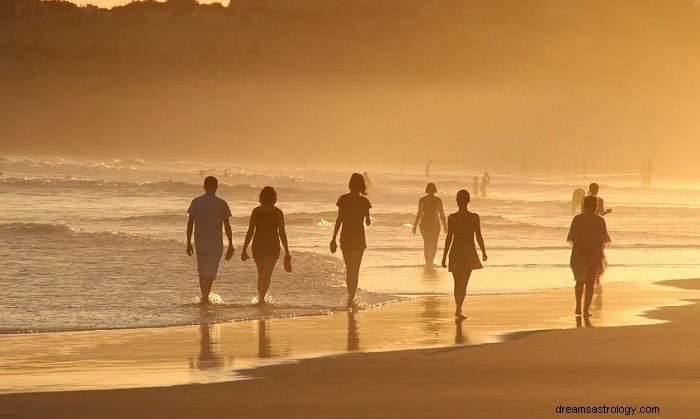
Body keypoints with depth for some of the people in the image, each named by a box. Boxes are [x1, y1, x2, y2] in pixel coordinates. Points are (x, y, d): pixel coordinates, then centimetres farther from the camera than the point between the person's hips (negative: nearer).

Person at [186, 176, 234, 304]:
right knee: (210, 274, -4)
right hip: (215, 244, -2)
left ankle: (204, 297, 21)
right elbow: (227, 226, -4)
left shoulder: (196, 202, 1)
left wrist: (189, 243, 6)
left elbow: (190, 223, 0)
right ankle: (205, 297, -18)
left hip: (199, 243, 2)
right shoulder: (222, 204, -4)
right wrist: (230, 246, 3)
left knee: (202, 273, 15)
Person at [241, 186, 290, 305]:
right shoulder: (278, 212, -4)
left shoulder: (256, 211, 0)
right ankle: (262, 298, -24)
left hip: (258, 245, 2)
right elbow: (282, 233, -4)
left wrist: (244, 249, 4)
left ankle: (261, 298, 26)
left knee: (261, 274, 18)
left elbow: (250, 231, -1)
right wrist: (287, 252, 3)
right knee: (266, 275, -7)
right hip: (272, 246, -2)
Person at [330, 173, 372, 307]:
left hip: (345, 238, 2)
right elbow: (368, 222, -1)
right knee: (354, 270, 3)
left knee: (349, 269, 17)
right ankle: (351, 297, -7)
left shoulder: (343, 199, -3)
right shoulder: (364, 201, -7)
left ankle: (351, 297, 26)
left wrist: (334, 239, 1)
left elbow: (339, 220, -3)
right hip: (358, 238, -2)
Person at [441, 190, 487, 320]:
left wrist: (444, 256, 1)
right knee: (463, 283, -2)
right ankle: (458, 309, -15)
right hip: (469, 253, -1)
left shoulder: (452, 218, -5)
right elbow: (479, 237, -3)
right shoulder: (475, 218, -6)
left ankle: (458, 309, 25)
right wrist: (483, 252, 13)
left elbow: (449, 238, -5)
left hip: (455, 253, 1)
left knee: (457, 283, 15)